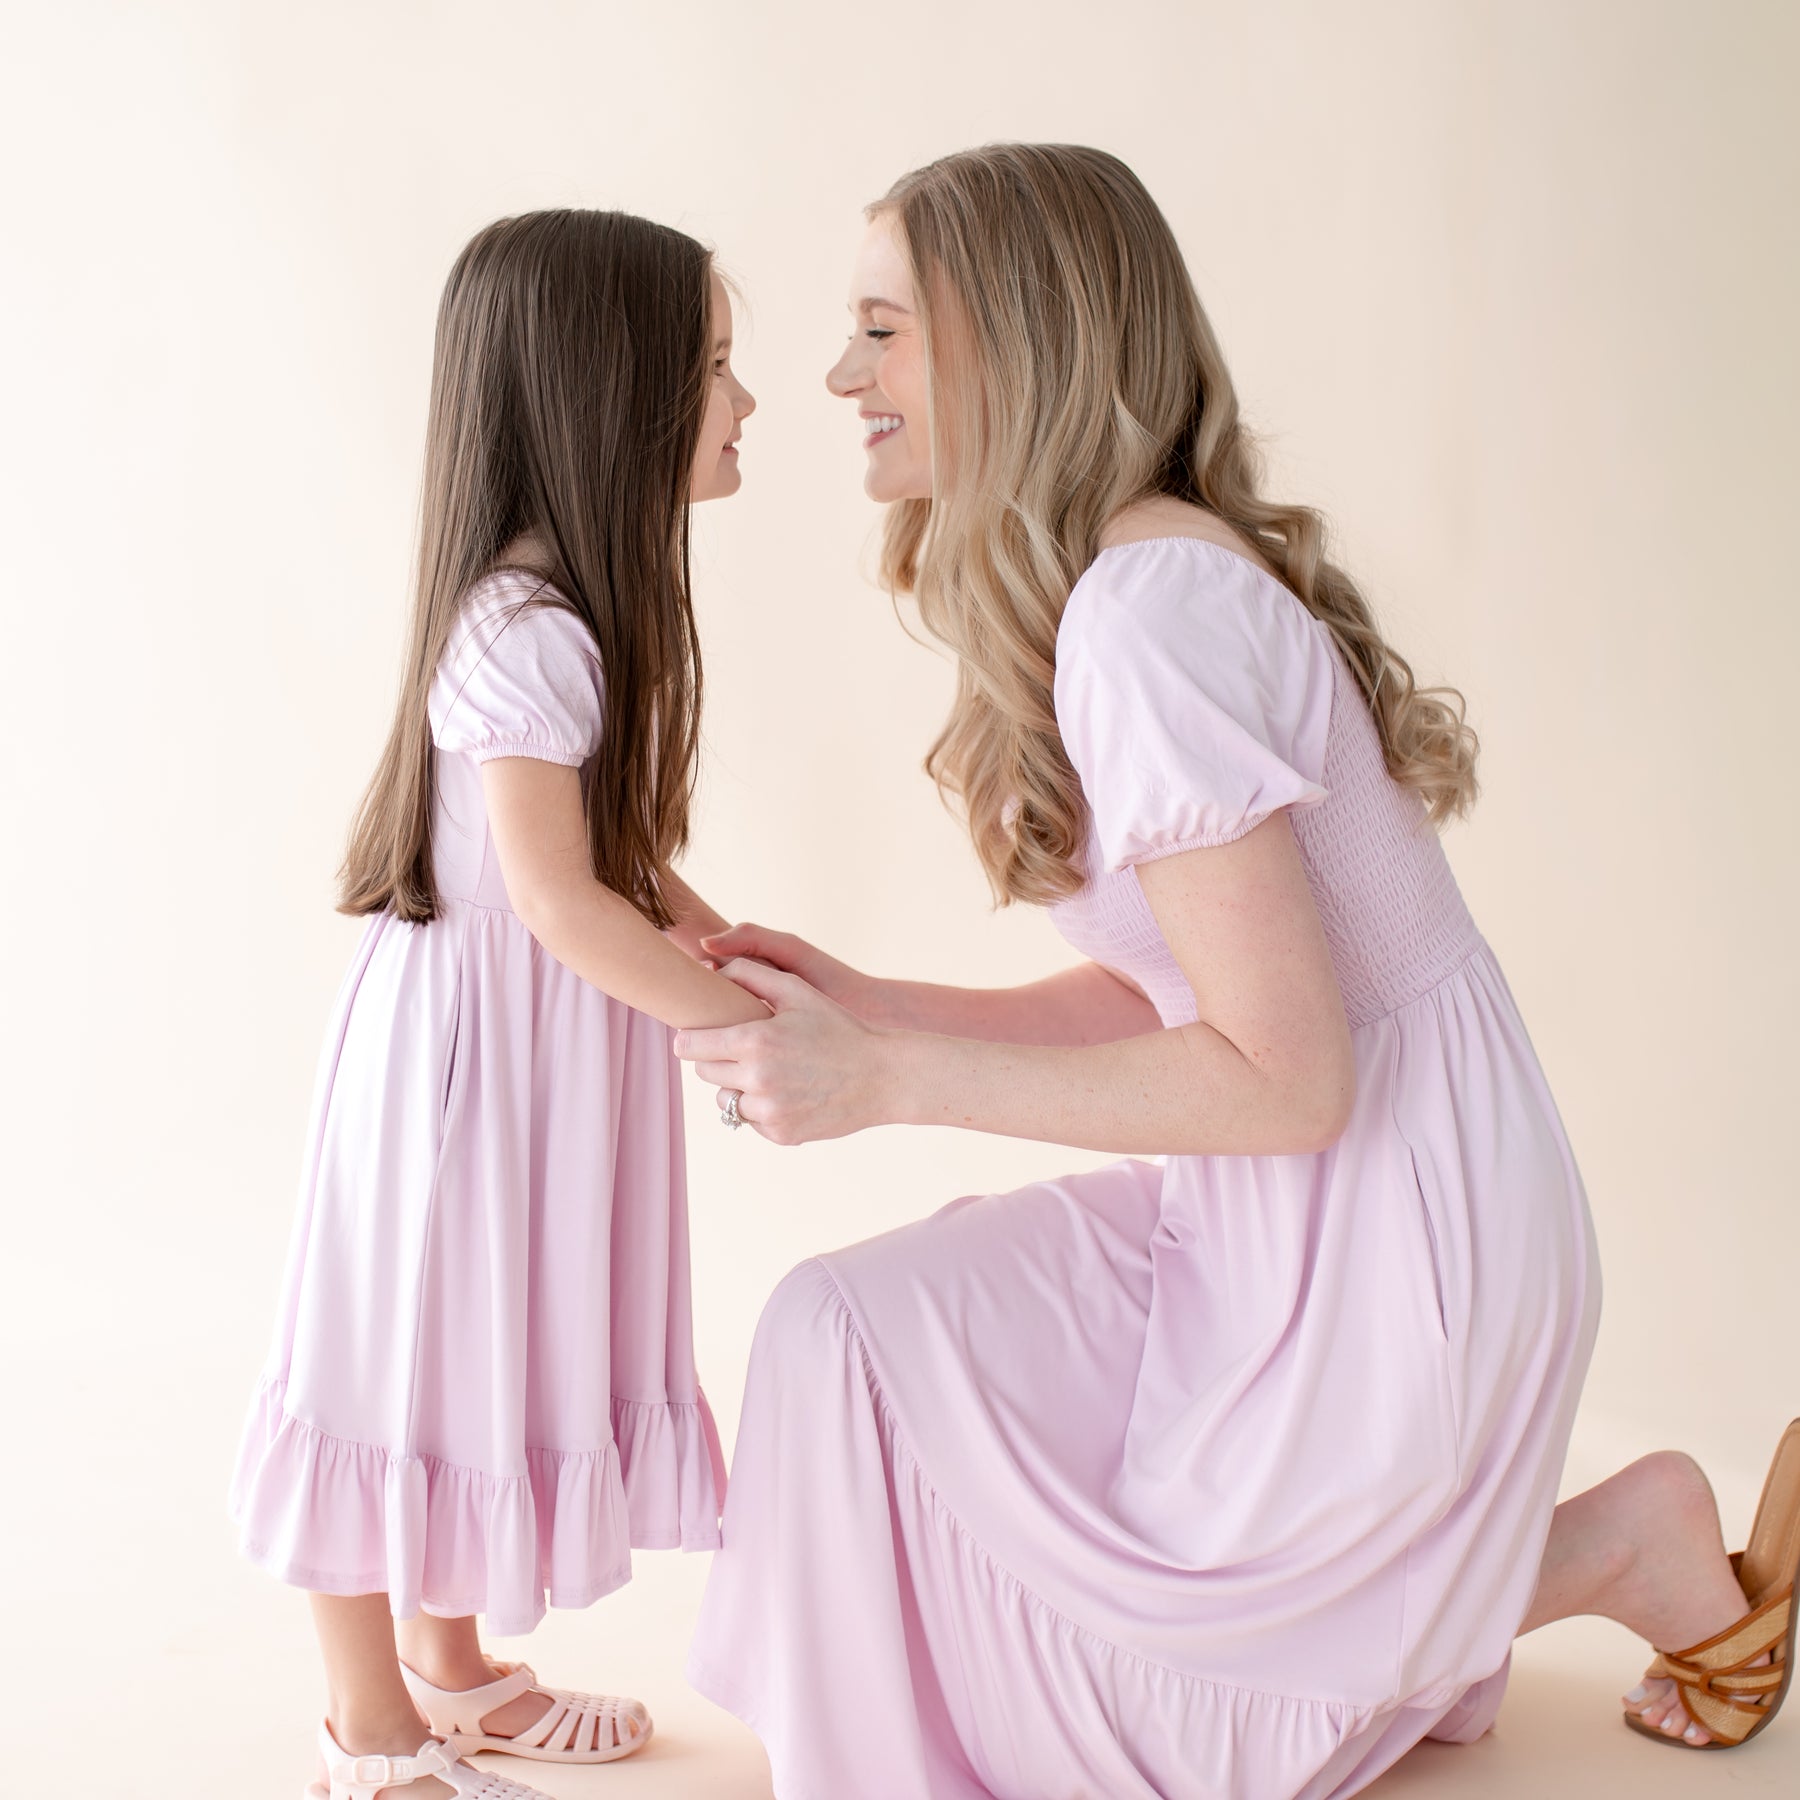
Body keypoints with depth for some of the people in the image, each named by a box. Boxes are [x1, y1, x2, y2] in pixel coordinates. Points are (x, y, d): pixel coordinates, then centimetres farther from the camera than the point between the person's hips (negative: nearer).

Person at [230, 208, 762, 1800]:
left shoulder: (585, 608, 7)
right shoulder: (522, 631, -24)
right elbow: (556, 896, -26)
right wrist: (742, 1019, -20)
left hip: (559, 1032, 10)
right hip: (471, 1033, -9)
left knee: (494, 1355, 20)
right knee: (412, 1357, 6)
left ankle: (448, 1667, 39)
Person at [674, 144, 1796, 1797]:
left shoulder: (1148, 606, -23)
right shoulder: (1135, 582, 8)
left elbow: (1285, 1074, -23)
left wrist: (888, 1079, -19)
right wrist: (866, 1007, 4)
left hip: (1386, 1241, -9)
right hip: (1290, 1213, 9)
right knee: (864, 1331, 10)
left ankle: (1620, 1553, 12)